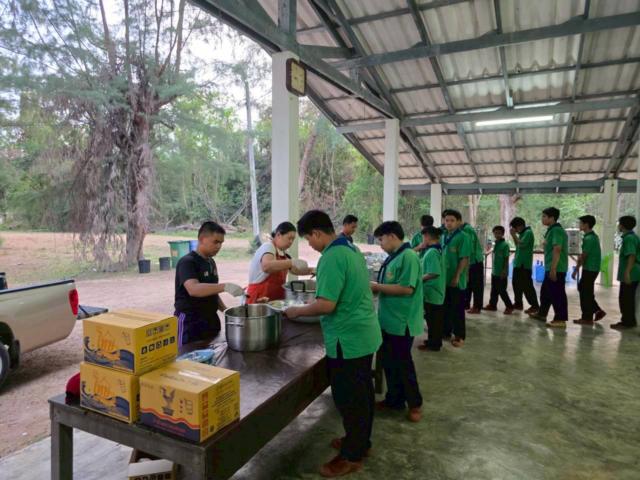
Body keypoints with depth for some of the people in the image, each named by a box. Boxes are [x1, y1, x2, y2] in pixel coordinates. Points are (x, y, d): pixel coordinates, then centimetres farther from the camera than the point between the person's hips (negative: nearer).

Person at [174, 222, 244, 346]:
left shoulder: (211, 262, 10)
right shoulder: (187, 262, -16)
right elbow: (194, 289, -33)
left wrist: (225, 310, 7)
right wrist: (225, 286, -43)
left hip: (211, 320, 8)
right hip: (190, 323, -8)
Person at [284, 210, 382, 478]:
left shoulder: (332, 257, -22)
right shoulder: (351, 250, 8)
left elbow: (326, 305, -27)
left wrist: (297, 312, -11)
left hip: (348, 339, -10)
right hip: (365, 334, 10)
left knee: (349, 399, 7)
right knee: (362, 393, 22)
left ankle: (352, 456, 23)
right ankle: (361, 441, 39)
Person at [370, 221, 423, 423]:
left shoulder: (408, 256, -18)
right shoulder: (393, 257, 10)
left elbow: (406, 288, -26)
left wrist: (377, 287, -19)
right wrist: (375, 287, 3)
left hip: (402, 322, -9)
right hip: (389, 320, 9)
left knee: (403, 364, 5)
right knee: (389, 362, 17)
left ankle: (415, 404, 24)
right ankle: (395, 399, 33)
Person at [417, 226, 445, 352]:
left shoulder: (431, 252, -21)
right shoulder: (438, 250, 8)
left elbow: (433, 273, -28)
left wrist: (420, 278, -15)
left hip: (431, 291, -9)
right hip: (437, 290, 9)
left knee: (431, 318, 2)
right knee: (436, 318, 17)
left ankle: (433, 344, 13)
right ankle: (436, 341, 29)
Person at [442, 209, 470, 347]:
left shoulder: (462, 236, -12)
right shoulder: (445, 236, 8)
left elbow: (464, 259, -16)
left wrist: (457, 276, -19)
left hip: (456, 280, -6)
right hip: (445, 278, 6)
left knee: (457, 309, 3)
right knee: (446, 307, 15)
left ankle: (460, 336, 15)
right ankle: (446, 331, 29)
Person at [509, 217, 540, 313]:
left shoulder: (528, 232, -12)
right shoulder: (522, 233, 16)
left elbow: (522, 244, -23)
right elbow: (517, 245, 20)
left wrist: (514, 235, -14)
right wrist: (514, 235, 9)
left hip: (524, 264, -10)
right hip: (518, 263, 10)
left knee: (527, 286, -8)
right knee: (516, 284, 14)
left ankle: (535, 306, -3)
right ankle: (518, 303, 24)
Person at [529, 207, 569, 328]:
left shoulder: (557, 230, -16)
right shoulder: (551, 230, 16)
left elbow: (557, 250, -23)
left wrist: (553, 269, -26)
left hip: (557, 269, -10)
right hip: (550, 268, 10)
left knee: (558, 294, -4)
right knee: (545, 291, 19)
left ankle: (561, 320, 2)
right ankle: (542, 313, 31)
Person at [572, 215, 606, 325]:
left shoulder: (589, 238, -18)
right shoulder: (593, 236, 13)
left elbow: (583, 256, -17)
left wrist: (576, 270, -12)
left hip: (589, 269, -9)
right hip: (592, 268, 9)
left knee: (585, 293, -1)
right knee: (582, 289, 17)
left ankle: (587, 318, 6)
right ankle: (598, 311, 20)